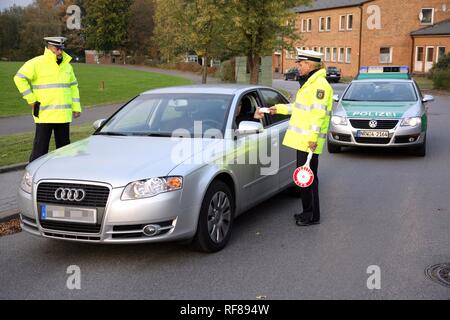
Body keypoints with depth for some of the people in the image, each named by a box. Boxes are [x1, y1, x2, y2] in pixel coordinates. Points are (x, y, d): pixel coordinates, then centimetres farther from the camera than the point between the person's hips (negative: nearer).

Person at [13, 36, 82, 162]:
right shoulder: (37, 63, -7)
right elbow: (19, 78, -9)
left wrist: (76, 107, 13)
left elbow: (73, 86, 20)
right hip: (44, 115, -6)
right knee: (40, 148, -4)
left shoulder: (67, 65, 14)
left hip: (64, 115, 6)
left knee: (64, 146, 12)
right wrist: (31, 100, -10)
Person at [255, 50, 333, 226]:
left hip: (309, 140, -10)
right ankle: (308, 212, 24)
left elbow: (318, 112, -21)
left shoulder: (320, 84, -13)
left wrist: (313, 137, -25)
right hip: (303, 139, 10)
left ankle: (313, 216, 3)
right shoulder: (310, 83, 18)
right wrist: (279, 108, 29)